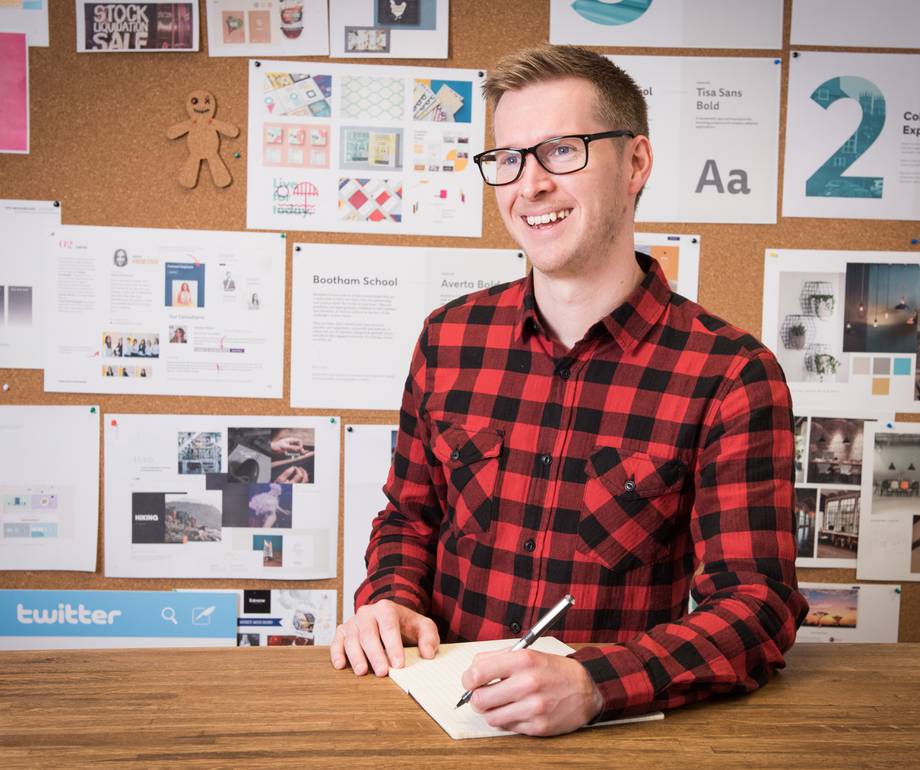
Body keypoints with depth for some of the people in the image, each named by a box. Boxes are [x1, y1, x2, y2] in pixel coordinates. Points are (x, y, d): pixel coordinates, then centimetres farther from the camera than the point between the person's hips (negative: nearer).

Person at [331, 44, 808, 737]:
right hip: (443, 707, 3)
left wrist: (590, 686, -29)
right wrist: (391, 602, -7)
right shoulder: (449, 338, 2)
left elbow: (758, 604, -14)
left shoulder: (731, 375, -10)